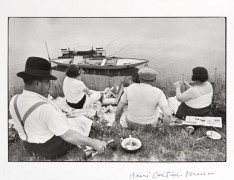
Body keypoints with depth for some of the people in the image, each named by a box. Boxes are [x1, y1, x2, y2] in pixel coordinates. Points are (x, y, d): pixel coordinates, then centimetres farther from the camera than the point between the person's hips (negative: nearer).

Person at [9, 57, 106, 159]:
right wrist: (94, 143, -23)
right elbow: (68, 136, -31)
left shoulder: (14, 101, -11)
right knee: (84, 121, 12)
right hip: (53, 150, -7)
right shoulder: (45, 108, -35)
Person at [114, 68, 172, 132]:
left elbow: (119, 107, -7)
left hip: (132, 123, 1)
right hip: (150, 125, -1)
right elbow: (168, 114, -29)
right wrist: (165, 130, -14)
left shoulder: (130, 88, -13)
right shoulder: (158, 92, -21)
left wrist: (116, 122, 9)